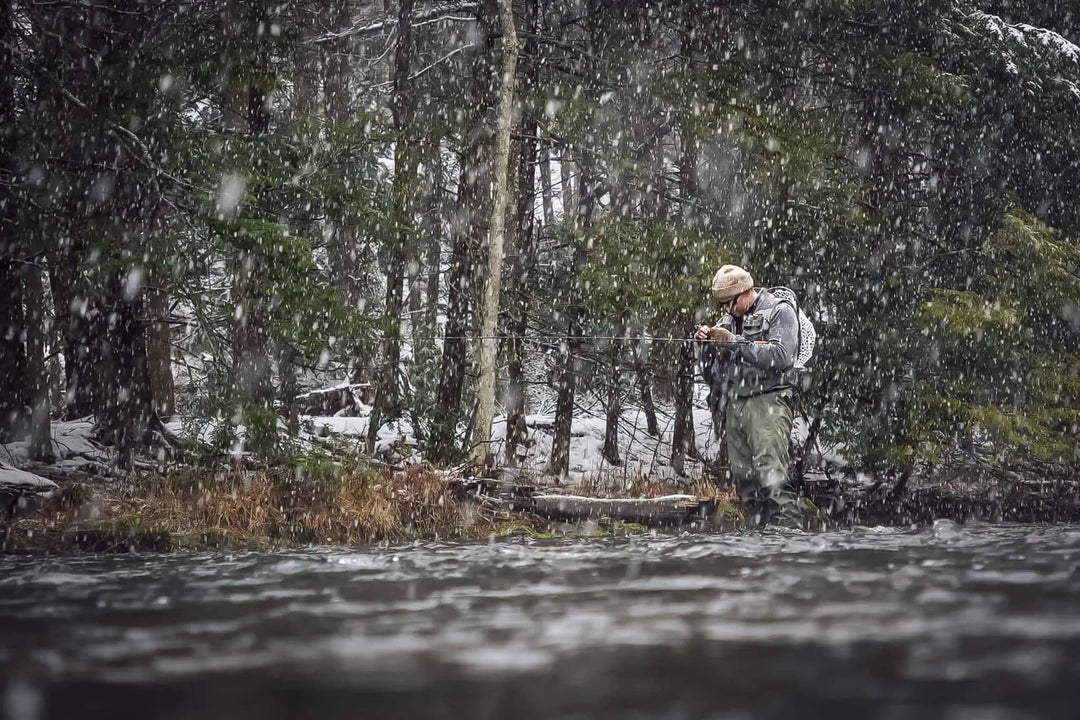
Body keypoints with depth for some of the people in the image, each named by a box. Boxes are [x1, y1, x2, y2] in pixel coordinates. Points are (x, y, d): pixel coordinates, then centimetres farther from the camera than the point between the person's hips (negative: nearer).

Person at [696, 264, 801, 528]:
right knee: (744, 477, 1)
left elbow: (781, 357, -16)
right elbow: (711, 370, 22)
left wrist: (735, 342, -16)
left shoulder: (780, 312, 0)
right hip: (734, 404, 7)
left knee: (771, 475, -20)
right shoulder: (730, 319, 21)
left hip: (767, 400, -7)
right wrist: (708, 343, 1)